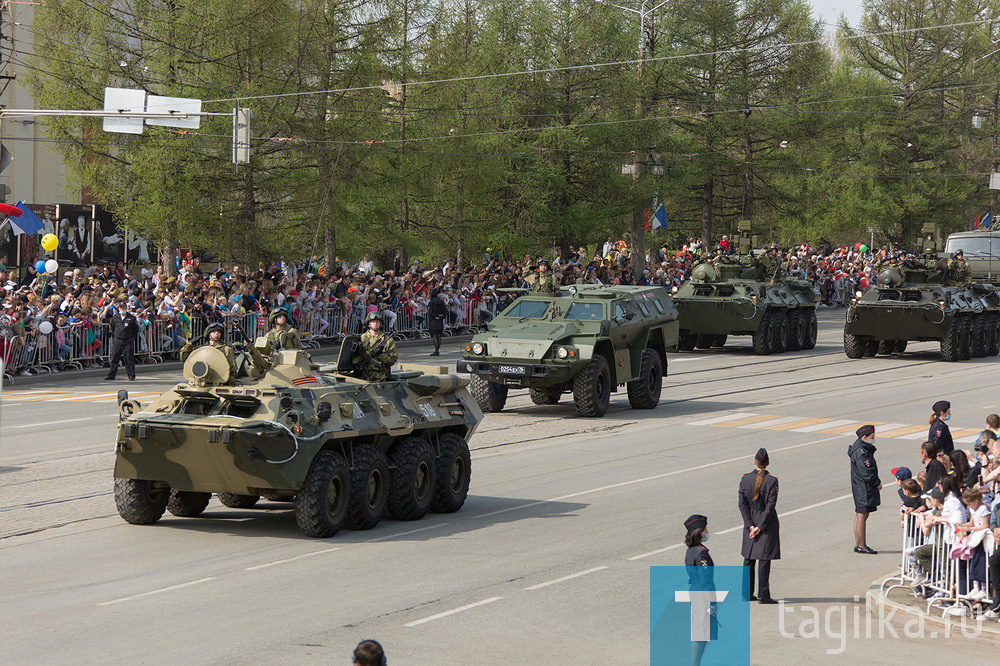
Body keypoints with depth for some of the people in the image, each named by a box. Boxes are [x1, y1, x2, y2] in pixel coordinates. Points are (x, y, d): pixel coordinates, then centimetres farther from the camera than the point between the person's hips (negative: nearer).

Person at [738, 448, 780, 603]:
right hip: (768, 523, -4)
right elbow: (770, 506, -14)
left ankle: (746, 593, 17)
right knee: (764, 559, -2)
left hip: (750, 522, 4)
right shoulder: (772, 480, -12)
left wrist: (750, 525, -4)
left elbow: (742, 504, -3)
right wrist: (760, 527, -11)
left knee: (748, 558, 12)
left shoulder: (745, 478, -2)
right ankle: (763, 595, -2)